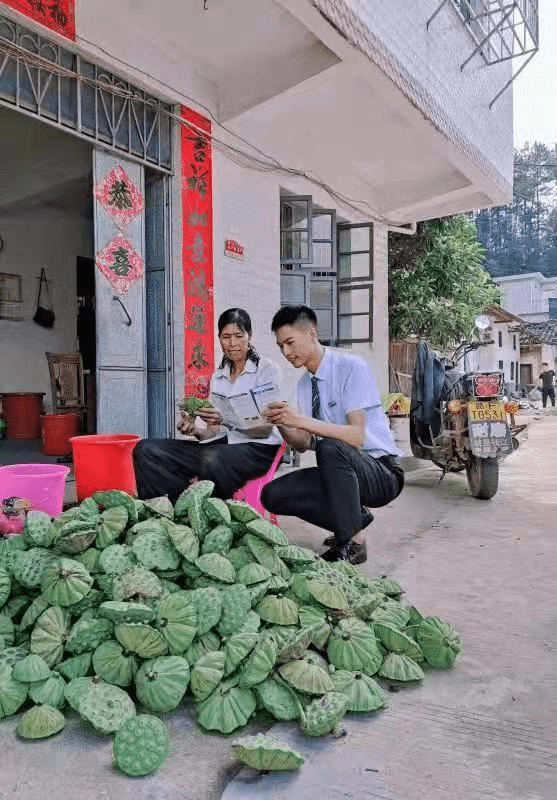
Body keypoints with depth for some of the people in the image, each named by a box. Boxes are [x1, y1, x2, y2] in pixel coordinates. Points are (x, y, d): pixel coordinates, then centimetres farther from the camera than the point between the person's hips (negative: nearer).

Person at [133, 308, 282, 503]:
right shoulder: (217, 376, 19)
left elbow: (266, 429, -9)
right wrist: (196, 431, -11)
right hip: (222, 443, 6)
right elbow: (215, 431, 13)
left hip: (258, 447, -6)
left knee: (212, 458, -40)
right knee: (146, 449, -11)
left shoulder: (266, 368, 1)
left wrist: (227, 419, -25)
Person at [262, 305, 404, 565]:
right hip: (342, 471, 7)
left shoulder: (351, 367, -14)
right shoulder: (304, 383, 9)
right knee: (273, 495, -9)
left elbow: (356, 436, -24)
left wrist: (301, 420, -30)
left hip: (381, 473, -7)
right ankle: (353, 517, 6)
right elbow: (303, 444, 4)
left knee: (330, 447, -37)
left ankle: (352, 543, -20)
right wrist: (282, 424, -16)